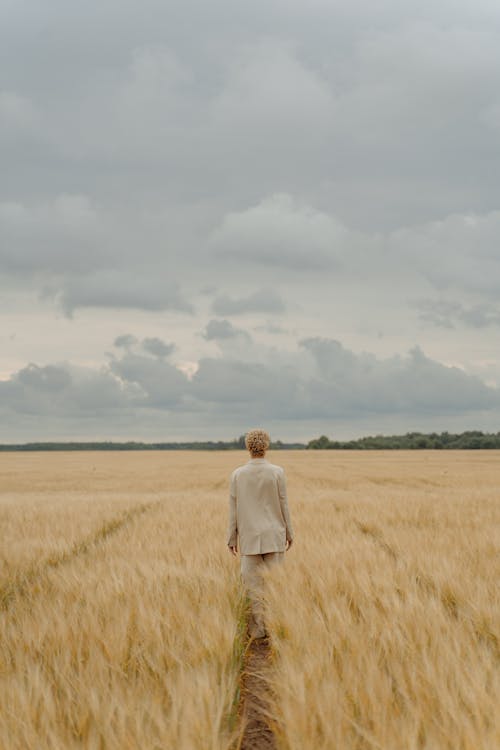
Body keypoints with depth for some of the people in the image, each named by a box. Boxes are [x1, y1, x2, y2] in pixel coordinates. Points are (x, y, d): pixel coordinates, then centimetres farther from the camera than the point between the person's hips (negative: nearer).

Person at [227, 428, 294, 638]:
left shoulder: (237, 474, -3)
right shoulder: (277, 472, -8)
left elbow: (233, 509, 0)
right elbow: (283, 505, -3)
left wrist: (231, 539, 7)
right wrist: (289, 533, 8)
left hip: (249, 537, 1)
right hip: (274, 536, -1)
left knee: (252, 582, 4)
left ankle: (258, 628, 3)